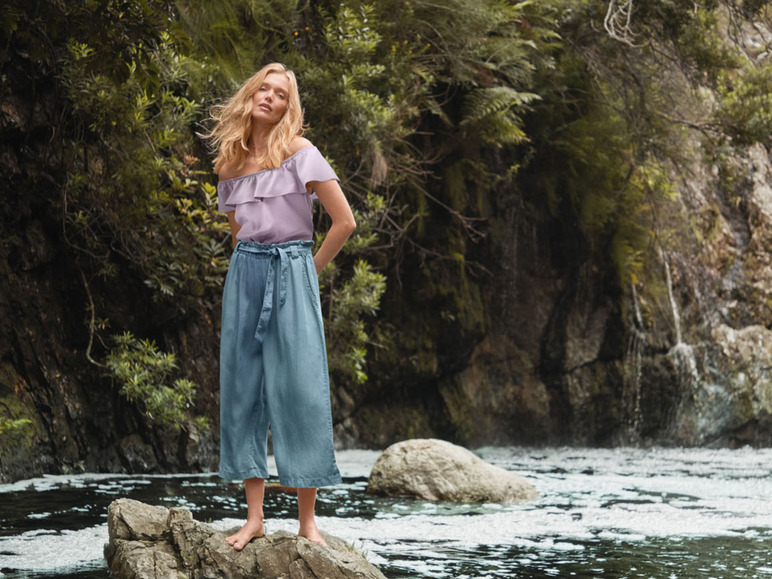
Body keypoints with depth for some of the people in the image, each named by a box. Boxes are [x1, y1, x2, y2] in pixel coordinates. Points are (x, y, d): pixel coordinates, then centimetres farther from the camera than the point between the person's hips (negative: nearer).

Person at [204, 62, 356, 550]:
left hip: (291, 275, -5)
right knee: (243, 388, 2)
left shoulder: (300, 153, -4)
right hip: (244, 276, 5)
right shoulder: (232, 162, 11)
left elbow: (345, 222, -5)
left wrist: (311, 269, -1)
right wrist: (250, 263, 15)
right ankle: (255, 517, 6)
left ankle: (307, 521, -2)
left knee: (299, 390, -6)